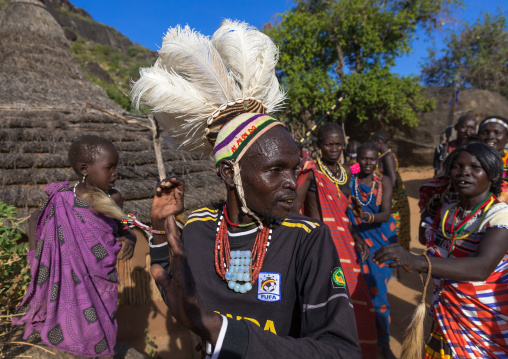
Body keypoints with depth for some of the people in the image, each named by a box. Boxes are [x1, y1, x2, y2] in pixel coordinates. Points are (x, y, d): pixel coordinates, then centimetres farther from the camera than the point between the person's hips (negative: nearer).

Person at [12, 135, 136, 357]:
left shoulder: (113, 199, -13)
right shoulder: (61, 201, -16)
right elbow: (36, 219, 5)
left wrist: (129, 240, -16)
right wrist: (35, 260, 2)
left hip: (102, 285, 1)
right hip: (71, 285, -1)